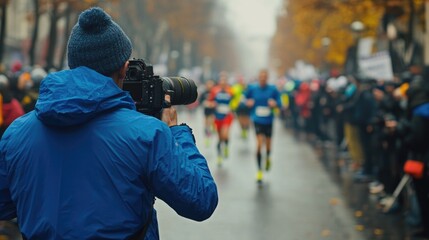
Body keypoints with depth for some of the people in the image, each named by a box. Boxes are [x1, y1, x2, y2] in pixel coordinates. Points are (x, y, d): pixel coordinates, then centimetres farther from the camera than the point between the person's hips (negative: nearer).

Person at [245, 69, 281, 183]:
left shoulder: (273, 89, -3)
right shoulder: (252, 88, -1)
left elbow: (279, 103, 2)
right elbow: (246, 99, 13)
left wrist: (275, 104, -20)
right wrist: (248, 103, -8)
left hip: (268, 121, 1)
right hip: (257, 120, -1)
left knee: (268, 144, 10)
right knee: (259, 144, -12)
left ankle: (268, 158, 48)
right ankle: (259, 170, -1)